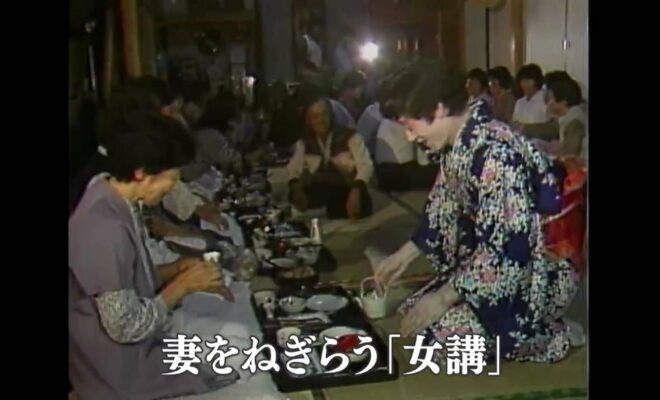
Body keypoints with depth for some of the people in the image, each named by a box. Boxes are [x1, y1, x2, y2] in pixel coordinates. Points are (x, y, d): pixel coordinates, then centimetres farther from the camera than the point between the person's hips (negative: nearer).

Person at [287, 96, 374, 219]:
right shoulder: (304, 143, 10)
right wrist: (295, 186, -18)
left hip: (348, 192, -2)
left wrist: (356, 191, -27)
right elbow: (293, 170, 6)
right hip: (318, 196, 2)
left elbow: (365, 165, -9)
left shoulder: (349, 136, 0)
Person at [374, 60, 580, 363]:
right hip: (487, 265, 10)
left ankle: (554, 335, -1)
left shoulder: (495, 153, -29)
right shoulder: (456, 146, 0)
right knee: (414, 312, 9)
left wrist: (445, 297, -22)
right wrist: (405, 254, 11)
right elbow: (445, 210, 15)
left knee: (439, 337, -18)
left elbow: (505, 249, -30)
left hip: (533, 276, -9)